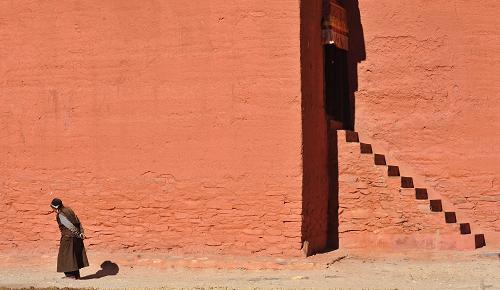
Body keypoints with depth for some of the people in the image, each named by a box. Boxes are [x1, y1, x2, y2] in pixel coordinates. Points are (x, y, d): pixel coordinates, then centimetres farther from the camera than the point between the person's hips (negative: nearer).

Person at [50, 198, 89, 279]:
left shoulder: (60, 215, -15)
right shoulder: (69, 210, 11)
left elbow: (70, 226, -20)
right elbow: (78, 222, 9)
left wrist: (78, 234, -14)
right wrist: (82, 232, 4)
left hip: (68, 237, -9)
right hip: (76, 238, 9)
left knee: (66, 256, 1)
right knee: (76, 255, 13)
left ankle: (70, 275, 1)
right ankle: (76, 274, 19)